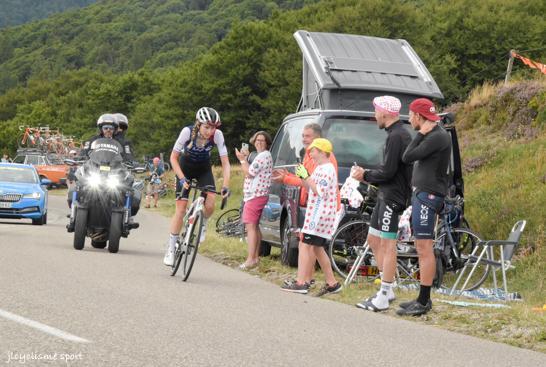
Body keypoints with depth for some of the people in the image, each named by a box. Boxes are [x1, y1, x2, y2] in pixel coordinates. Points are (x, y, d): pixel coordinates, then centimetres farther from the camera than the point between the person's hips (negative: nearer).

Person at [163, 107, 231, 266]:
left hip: (203, 169, 2)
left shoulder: (217, 135, -26)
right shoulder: (187, 131, -30)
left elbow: (225, 163, -22)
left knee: (210, 205, -22)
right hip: (185, 167, -1)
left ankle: (202, 224, 12)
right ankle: (171, 249, 0)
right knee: (181, 209, -9)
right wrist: (182, 179, -32)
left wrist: (226, 185, -33)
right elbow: (173, 158, -21)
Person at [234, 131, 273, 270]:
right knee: (255, 227, 14)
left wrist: (242, 160, -6)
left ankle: (251, 259, -19)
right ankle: (255, 257, 19)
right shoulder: (262, 156, 21)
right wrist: (245, 159, 12)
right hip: (257, 195, 11)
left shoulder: (263, 156, -13)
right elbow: (250, 173, 21)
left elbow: (249, 173, -17)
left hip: (255, 195, -11)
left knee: (251, 226, -14)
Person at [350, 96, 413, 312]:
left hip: (393, 197, -11)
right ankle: (387, 290, 20)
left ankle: (383, 299, -4)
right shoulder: (399, 134, 16)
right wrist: (368, 176, 12)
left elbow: (388, 171, -20)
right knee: (373, 240, 15)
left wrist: (366, 176, -6)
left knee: (387, 245, -7)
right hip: (385, 196, 11)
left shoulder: (396, 137, -16)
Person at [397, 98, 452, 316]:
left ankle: (423, 302, -9)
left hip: (428, 196, -10)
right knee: (422, 249, 12)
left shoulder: (438, 137, -14)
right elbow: (409, 158, 22)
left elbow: (407, 157, -15)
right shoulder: (430, 136, 17)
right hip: (420, 194, 10)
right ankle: (423, 298, 18)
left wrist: (420, 134, -9)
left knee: (424, 249, -10)